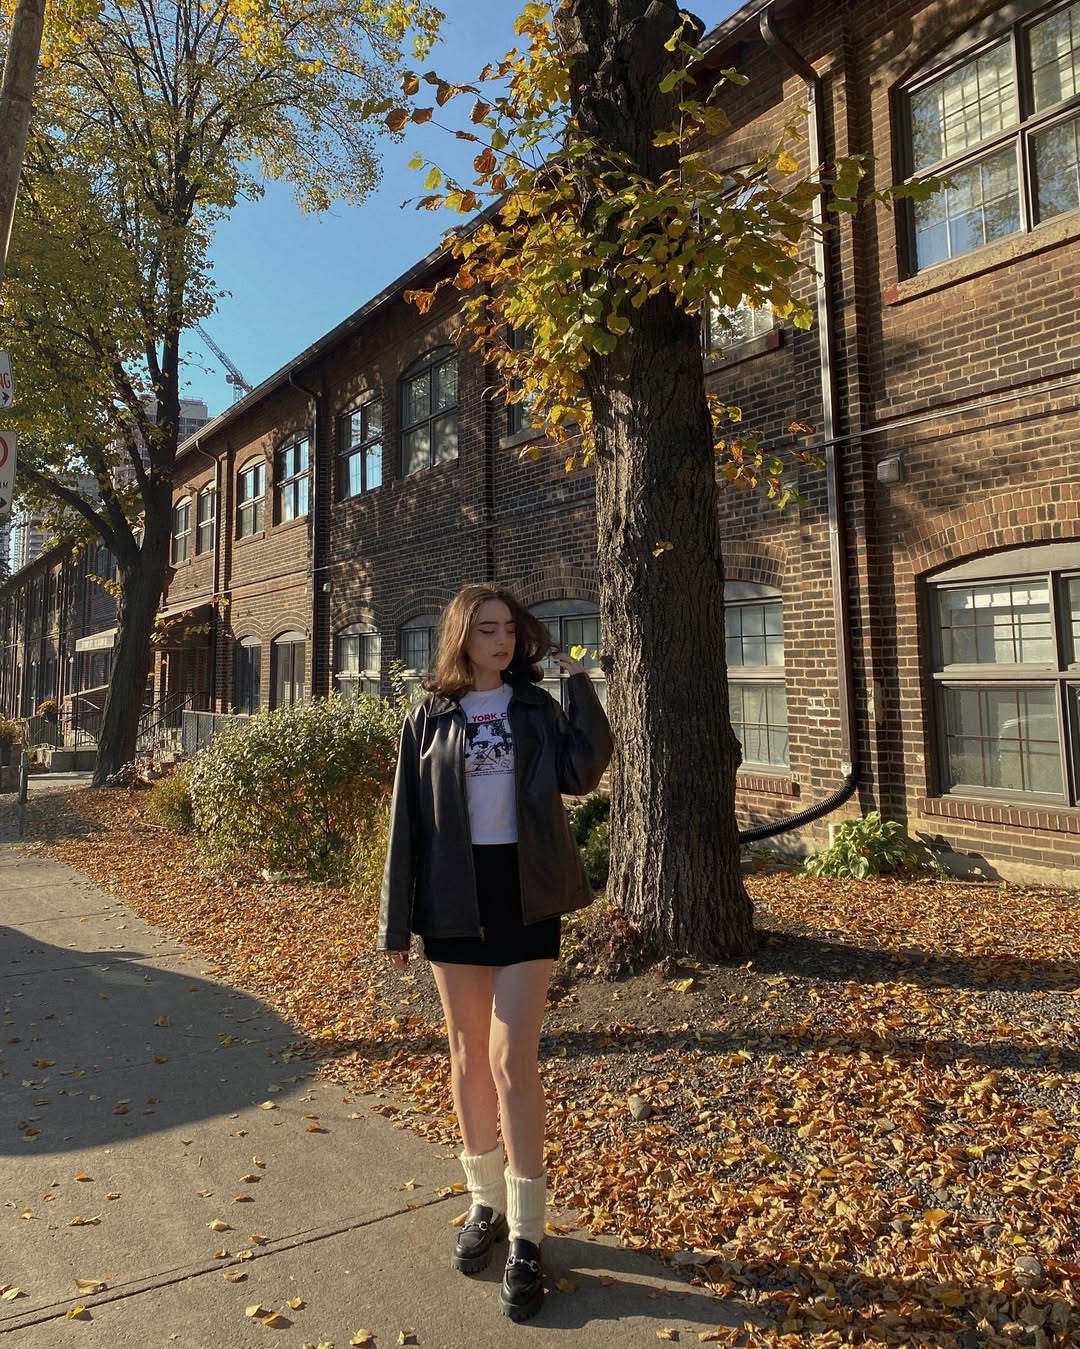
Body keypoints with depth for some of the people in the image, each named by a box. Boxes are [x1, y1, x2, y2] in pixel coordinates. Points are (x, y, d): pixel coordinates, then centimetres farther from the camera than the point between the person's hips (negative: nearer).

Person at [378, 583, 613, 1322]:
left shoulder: (537, 707, 2)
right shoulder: (429, 716, 1)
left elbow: (583, 773, -12)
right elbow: (408, 818, 1)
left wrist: (581, 686, -14)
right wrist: (397, 920, 1)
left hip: (525, 895, -1)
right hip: (455, 897, 1)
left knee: (512, 1059, -1)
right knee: (468, 1056, 13)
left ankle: (527, 1233, 13)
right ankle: (487, 1203, 33)